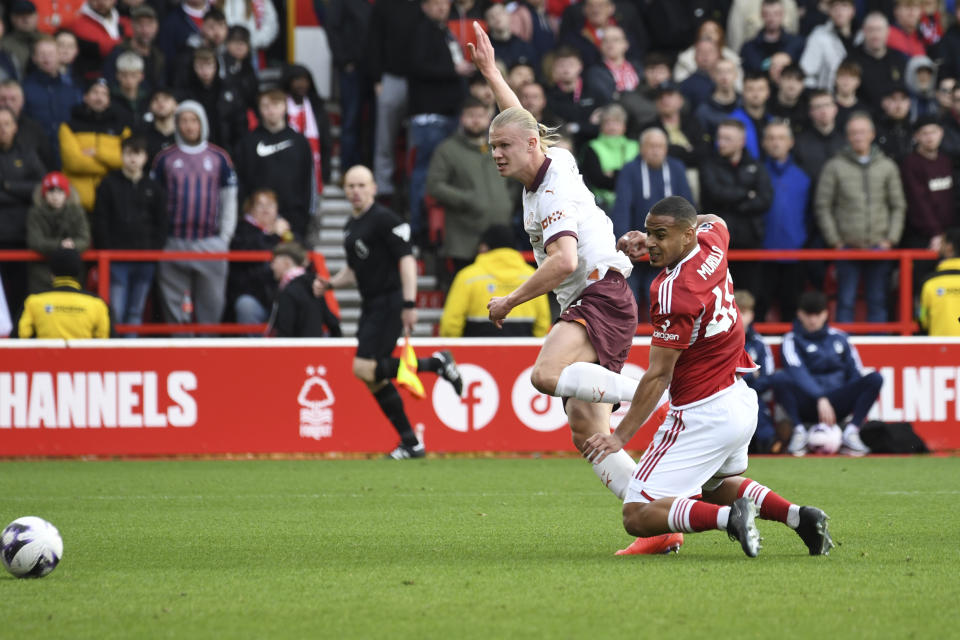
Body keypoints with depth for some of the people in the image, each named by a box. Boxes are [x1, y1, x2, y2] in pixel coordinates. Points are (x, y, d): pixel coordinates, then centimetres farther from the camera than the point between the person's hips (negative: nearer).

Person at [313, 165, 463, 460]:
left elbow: (406, 260, -17)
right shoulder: (351, 226, 17)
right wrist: (329, 284, 10)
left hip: (390, 302, -9)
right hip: (371, 306, 9)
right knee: (373, 378, 5)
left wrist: (409, 303, -25)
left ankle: (436, 363, -7)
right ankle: (411, 444, 10)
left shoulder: (385, 219, -10)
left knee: (365, 368, -18)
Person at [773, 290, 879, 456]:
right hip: (807, 404, -3)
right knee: (779, 381, -32)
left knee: (875, 379, -18)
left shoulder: (838, 338, 16)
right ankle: (799, 431, -20)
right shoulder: (792, 340, 4)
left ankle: (851, 432, -21)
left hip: (836, 404, 3)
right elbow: (797, 374, -14)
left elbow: (856, 373, 11)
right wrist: (820, 398, -30)